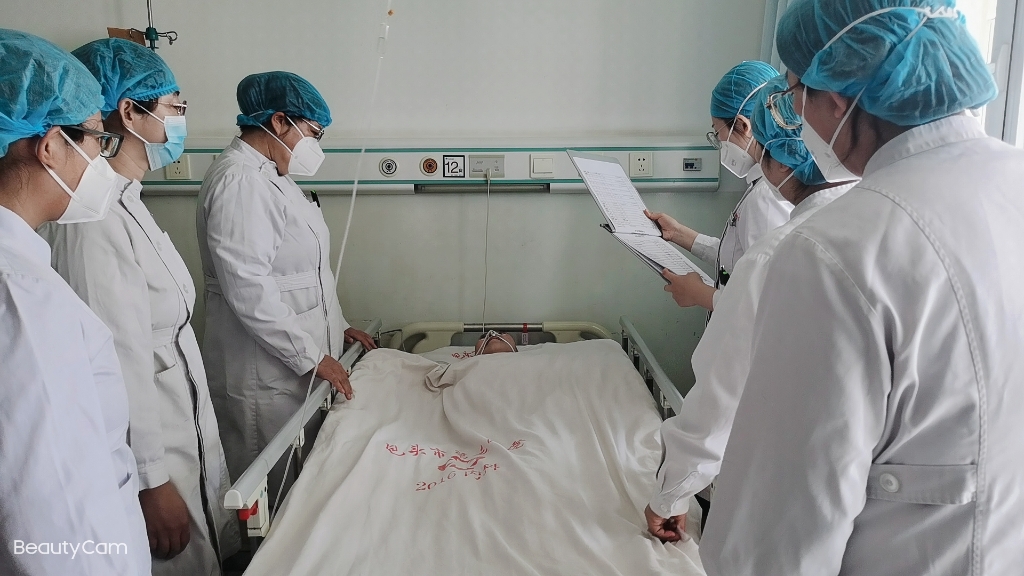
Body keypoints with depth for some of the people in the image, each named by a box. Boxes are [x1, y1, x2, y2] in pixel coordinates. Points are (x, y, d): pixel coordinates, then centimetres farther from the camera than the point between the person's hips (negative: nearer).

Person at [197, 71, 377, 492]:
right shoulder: (239, 180, -18)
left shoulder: (270, 174, 15)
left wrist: (337, 326, 17)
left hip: (297, 364, 10)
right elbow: (247, 288, -24)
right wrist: (310, 356, -19)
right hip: (264, 376, -10)